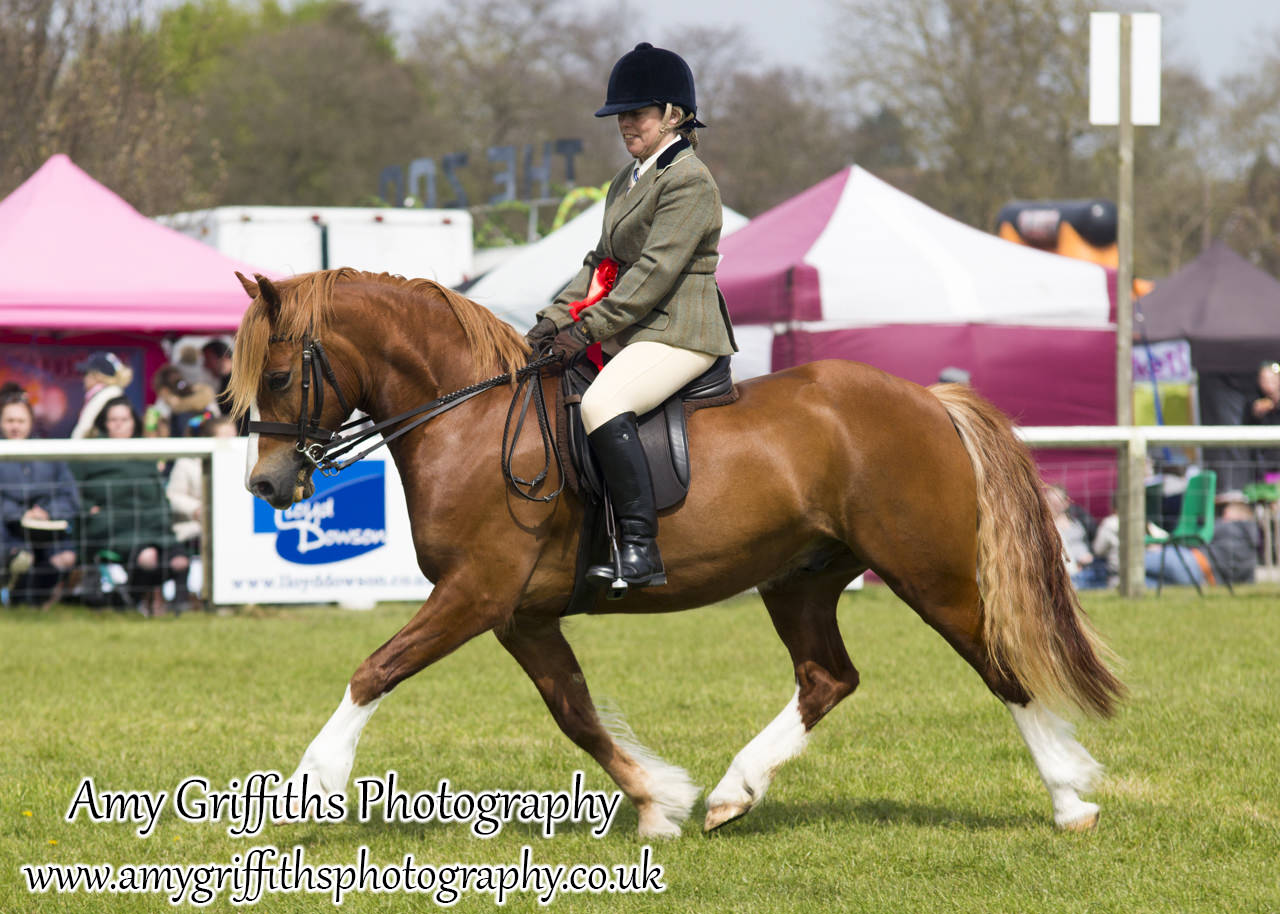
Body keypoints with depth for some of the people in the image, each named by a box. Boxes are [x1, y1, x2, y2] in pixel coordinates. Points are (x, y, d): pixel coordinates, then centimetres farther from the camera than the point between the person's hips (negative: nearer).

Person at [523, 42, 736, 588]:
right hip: (636, 333, 11)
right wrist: (556, 319, 4)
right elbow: (603, 263, 19)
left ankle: (641, 552, -34)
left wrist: (589, 329, -20)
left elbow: (654, 272, -18)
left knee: (602, 403, -33)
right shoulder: (628, 182, 20)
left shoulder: (689, 183, -11)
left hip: (680, 334, -11)